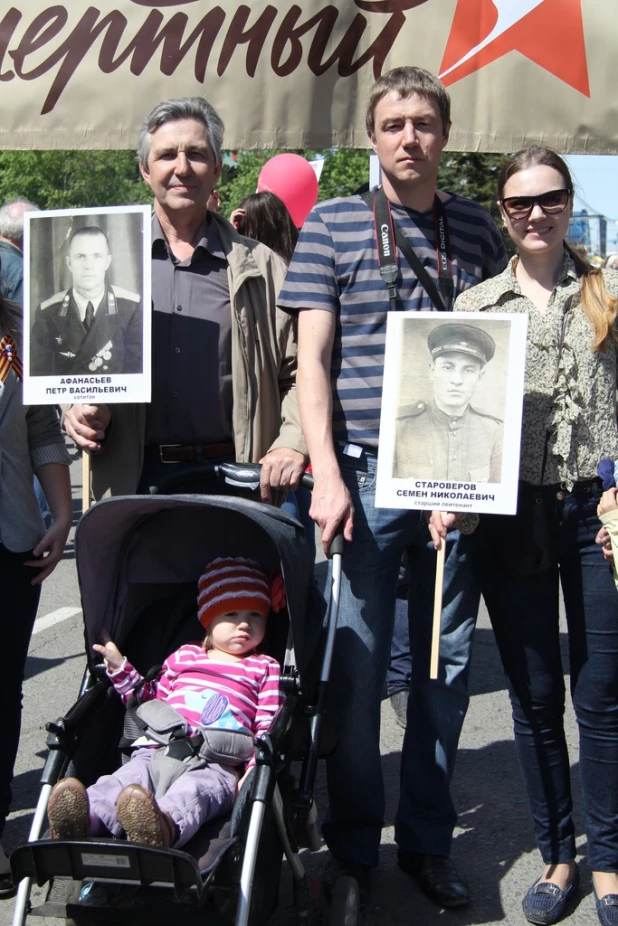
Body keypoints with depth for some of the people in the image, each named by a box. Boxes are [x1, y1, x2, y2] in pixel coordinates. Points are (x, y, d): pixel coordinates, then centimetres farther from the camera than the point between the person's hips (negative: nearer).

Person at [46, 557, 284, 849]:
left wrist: (255, 770, -6)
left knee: (191, 792, -39)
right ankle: (86, 820, -58)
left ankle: (163, 828, -71)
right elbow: (151, 699, 32)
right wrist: (119, 667, 23)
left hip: (216, 764, -3)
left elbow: (267, 727, 10)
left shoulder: (265, 668, 20)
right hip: (159, 752, 4)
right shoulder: (185, 656, 28)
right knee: (124, 781, -30)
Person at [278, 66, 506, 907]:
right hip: (364, 473, -2)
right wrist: (326, 475, -10)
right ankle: (353, 848, 19)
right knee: (355, 664, 2)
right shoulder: (331, 225, 4)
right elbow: (311, 359, 0)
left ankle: (427, 840, 25)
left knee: (446, 664, 9)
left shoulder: (477, 229, 10)